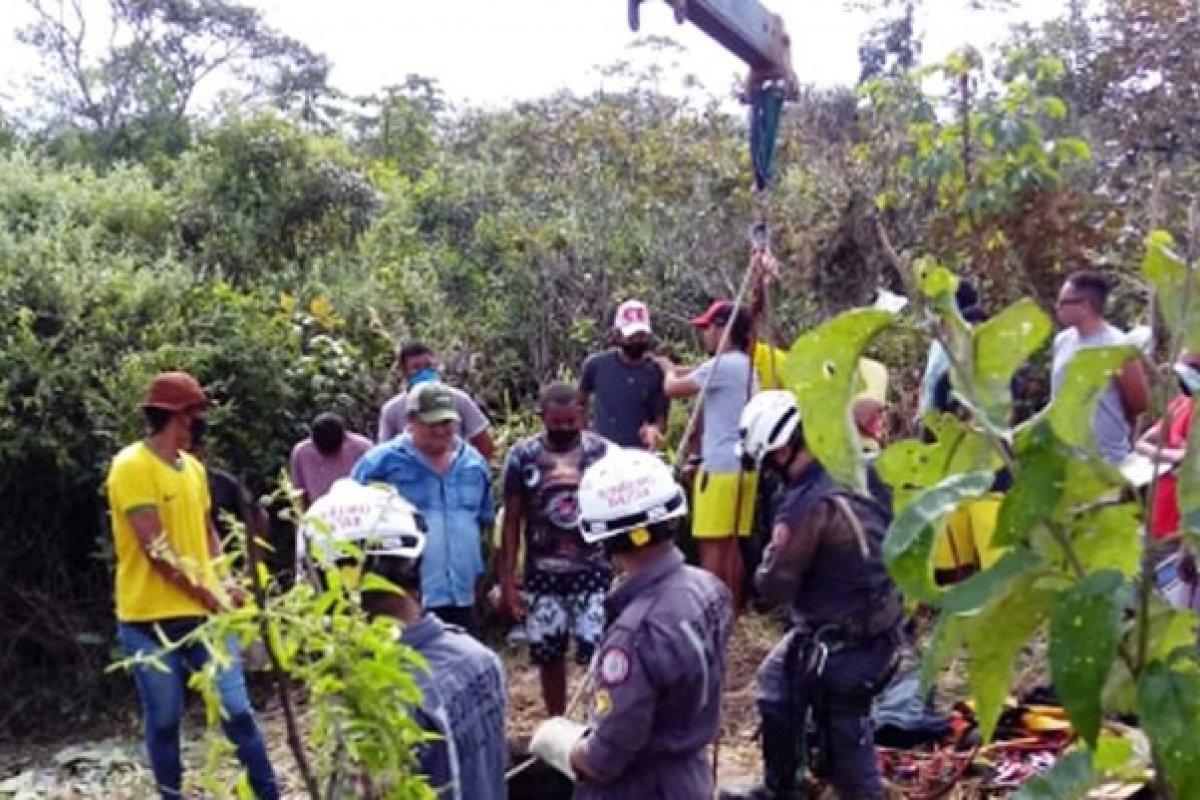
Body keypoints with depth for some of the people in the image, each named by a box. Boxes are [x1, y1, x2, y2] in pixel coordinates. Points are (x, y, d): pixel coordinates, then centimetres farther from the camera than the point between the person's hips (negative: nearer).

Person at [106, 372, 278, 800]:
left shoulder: (193, 468, 11)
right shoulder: (132, 466, -13)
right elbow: (156, 549, -17)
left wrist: (223, 585, 3)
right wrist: (208, 595, -11)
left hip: (203, 613, 6)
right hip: (150, 618, -6)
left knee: (237, 710, 4)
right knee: (164, 720, 7)